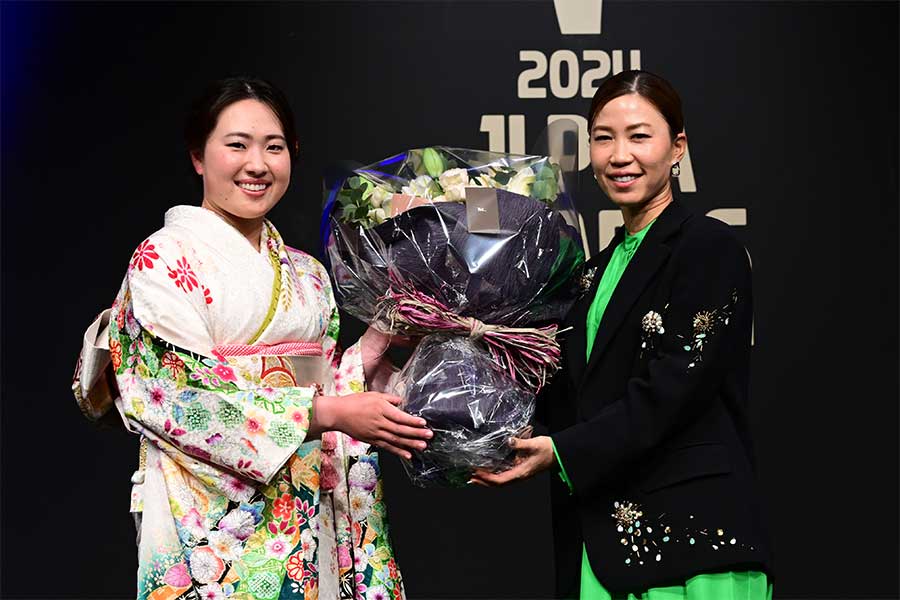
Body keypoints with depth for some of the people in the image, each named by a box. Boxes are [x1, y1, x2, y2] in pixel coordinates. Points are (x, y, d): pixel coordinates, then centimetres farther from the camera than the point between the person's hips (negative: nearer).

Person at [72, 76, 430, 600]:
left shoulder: (306, 273, 12)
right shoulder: (165, 258, -7)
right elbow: (184, 394, -17)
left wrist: (376, 342, -1)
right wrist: (331, 413, -20)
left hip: (309, 517, 6)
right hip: (214, 526, -6)